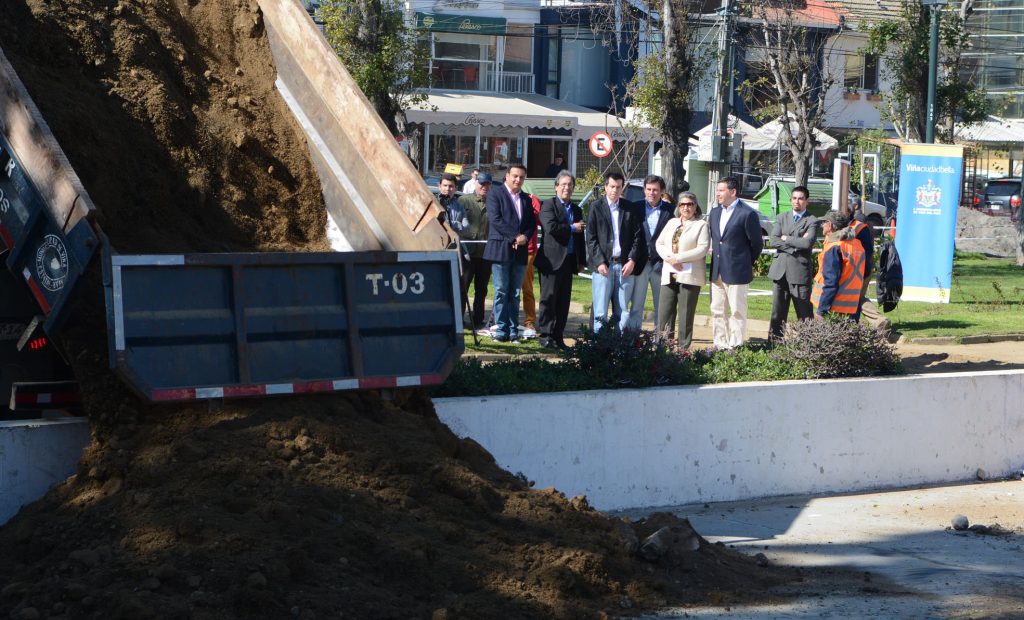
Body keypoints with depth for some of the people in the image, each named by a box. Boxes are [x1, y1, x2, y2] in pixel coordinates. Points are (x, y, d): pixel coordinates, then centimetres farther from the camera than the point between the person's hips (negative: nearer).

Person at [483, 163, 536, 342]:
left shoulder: (526, 198, 18)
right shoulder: (495, 193, 0)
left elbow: (532, 223, 14)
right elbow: (495, 219, -11)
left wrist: (525, 237, -6)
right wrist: (515, 237, -15)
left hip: (520, 251, 5)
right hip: (500, 249, -5)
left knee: (515, 293, 6)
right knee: (501, 292, -3)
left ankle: (513, 329, 9)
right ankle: (501, 329, 0)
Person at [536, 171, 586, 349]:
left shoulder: (576, 210, 19)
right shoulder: (548, 205, -1)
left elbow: (580, 236, 21)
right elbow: (551, 227, -18)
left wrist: (581, 260, 14)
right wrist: (572, 228, -8)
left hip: (569, 260, 6)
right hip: (552, 260, -6)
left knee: (564, 301, 6)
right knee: (549, 299, -5)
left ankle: (558, 336, 9)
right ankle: (546, 336, -4)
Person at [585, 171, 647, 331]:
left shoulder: (631, 208, 10)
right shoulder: (596, 207, 4)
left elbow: (638, 236, 9)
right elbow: (591, 238, 0)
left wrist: (632, 261, -3)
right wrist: (599, 262, -9)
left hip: (625, 265, 2)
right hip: (603, 265, -2)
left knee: (622, 312, 3)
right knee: (600, 312, -4)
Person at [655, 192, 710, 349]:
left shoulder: (701, 225, 1)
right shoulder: (672, 223, 18)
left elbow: (703, 248, -10)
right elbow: (659, 243, 14)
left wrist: (678, 258, -14)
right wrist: (669, 258, -7)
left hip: (690, 276, -5)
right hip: (669, 275, 5)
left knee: (686, 314, -3)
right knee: (664, 313, 0)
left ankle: (683, 347, 1)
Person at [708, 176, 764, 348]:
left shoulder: (747, 214, -11)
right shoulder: (714, 213, 11)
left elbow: (757, 243, -4)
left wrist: (747, 263, 4)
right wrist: (717, 256, 14)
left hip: (737, 272, -7)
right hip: (717, 272, 7)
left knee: (737, 312, -1)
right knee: (717, 311, 10)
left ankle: (736, 346, 3)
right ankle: (720, 345, 17)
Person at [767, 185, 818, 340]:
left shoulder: (811, 221, 1)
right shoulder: (782, 218, 15)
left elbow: (808, 242, -16)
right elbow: (774, 240, 1)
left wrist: (786, 239, -6)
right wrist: (795, 246, -9)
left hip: (800, 271, -4)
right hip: (780, 270, 4)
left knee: (805, 312, -3)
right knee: (777, 310, 7)